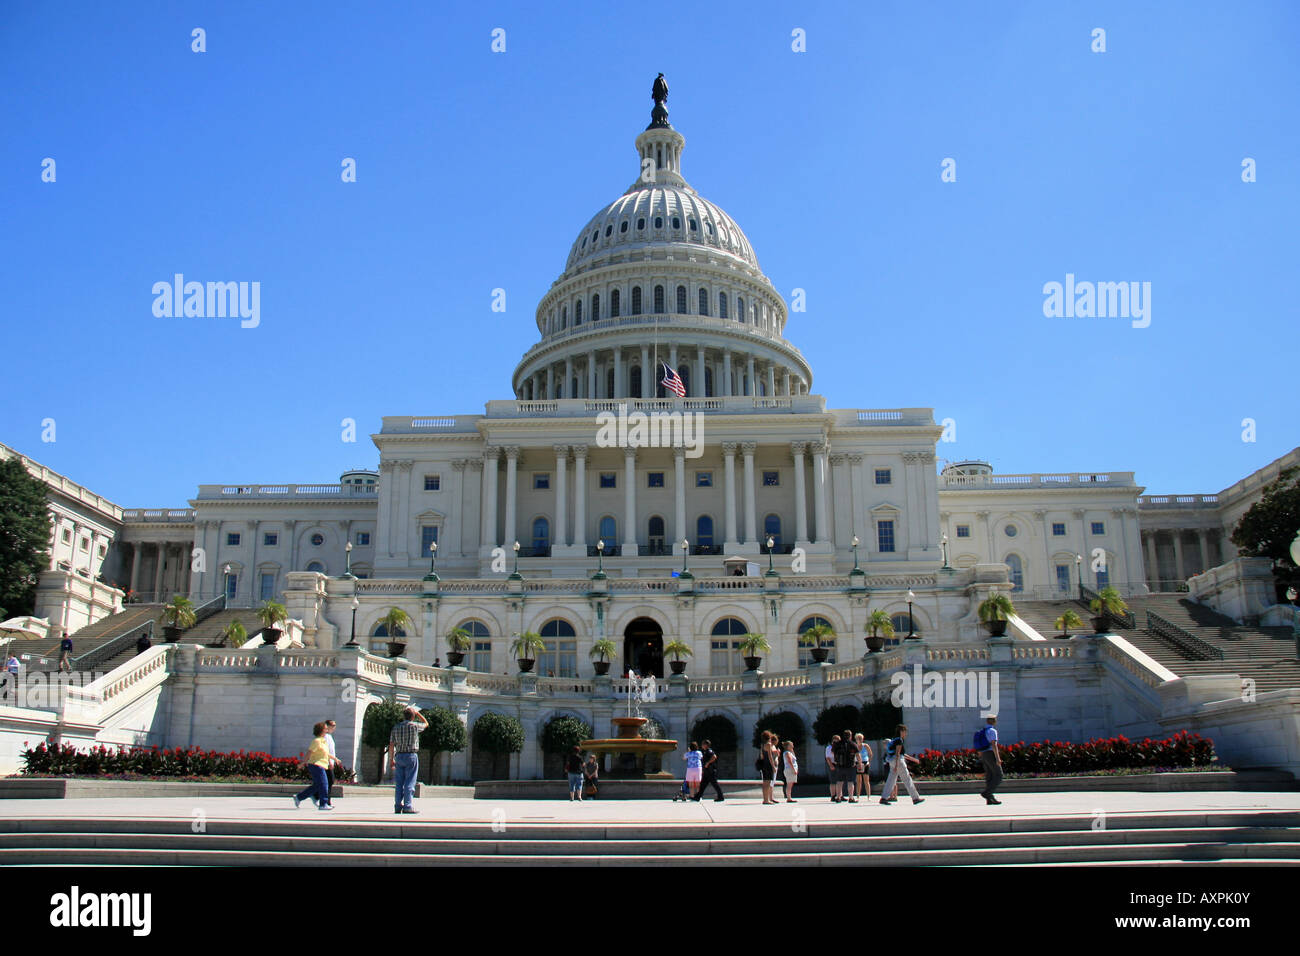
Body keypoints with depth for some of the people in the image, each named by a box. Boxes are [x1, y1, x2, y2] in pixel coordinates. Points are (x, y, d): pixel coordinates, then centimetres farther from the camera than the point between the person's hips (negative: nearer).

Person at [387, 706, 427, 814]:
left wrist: (391, 759, 12)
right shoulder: (414, 725, -4)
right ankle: (407, 806, -7)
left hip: (399, 756, 4)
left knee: (399, 783, 8)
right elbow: (426, 724, 18)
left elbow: (391, 745, 6)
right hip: (411, 755, -4)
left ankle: (398, 806, 8)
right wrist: (418, 713, 23)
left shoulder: (396, 728, 7)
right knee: (410, 783, -4)